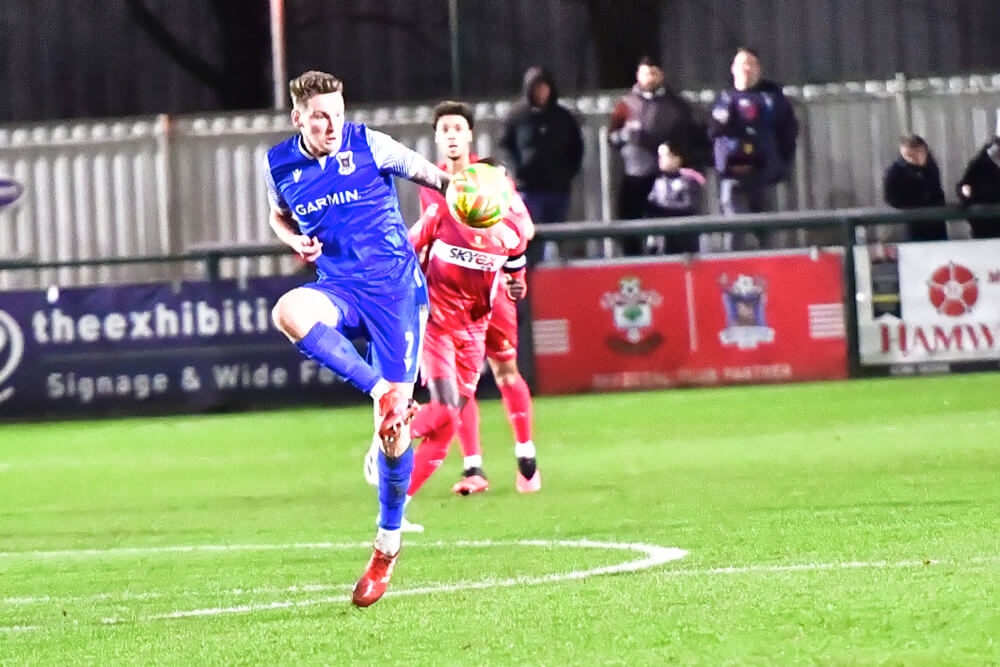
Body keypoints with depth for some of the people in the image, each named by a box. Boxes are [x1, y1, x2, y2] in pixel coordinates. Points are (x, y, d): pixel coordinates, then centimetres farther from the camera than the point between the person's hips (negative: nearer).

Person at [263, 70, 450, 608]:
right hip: (340, 290, 3)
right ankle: (383, 391, -28)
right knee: (288, 312, -35)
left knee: (395, 423, -6)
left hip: (395, 287, -2)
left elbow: (428, 174, 7)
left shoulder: (368, 146, -5)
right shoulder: (279, 165, 4)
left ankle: (388, 543, 10)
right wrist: (296, 241, 1)